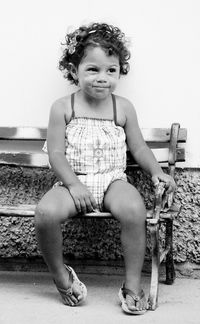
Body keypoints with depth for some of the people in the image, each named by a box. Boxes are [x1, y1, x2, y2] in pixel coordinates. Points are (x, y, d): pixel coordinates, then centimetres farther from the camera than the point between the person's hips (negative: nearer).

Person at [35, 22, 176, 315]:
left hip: (112, 181, 1)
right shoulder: (63, 108, 2)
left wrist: (156, 171, -6)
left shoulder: (123, 108, 7)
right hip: (73, 182, 0)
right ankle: (61, 274, -2)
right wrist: (73, 183, -17)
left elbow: (139, 148, 12)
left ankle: (132, 284, -15)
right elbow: (56, 152, -3)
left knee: (134, 210, -32)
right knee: (46, 212, -29)